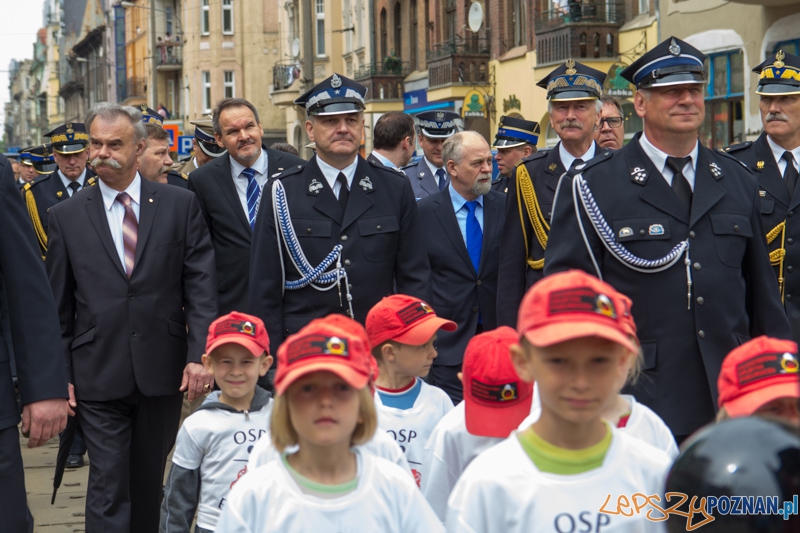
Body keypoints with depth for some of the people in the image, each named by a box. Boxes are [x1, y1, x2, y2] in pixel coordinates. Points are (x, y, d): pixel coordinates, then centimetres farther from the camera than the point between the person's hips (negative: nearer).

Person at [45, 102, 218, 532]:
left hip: (163, 371, 1)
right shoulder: (66, 216, 4)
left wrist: (200, 354, -10)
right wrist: (60, 375, 1)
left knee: (149, 482, 14)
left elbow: (200, 286, -1)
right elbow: (58, 305, 6)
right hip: (99, 378, -1)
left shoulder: (180, 205, 3)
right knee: (108, 487, -4)